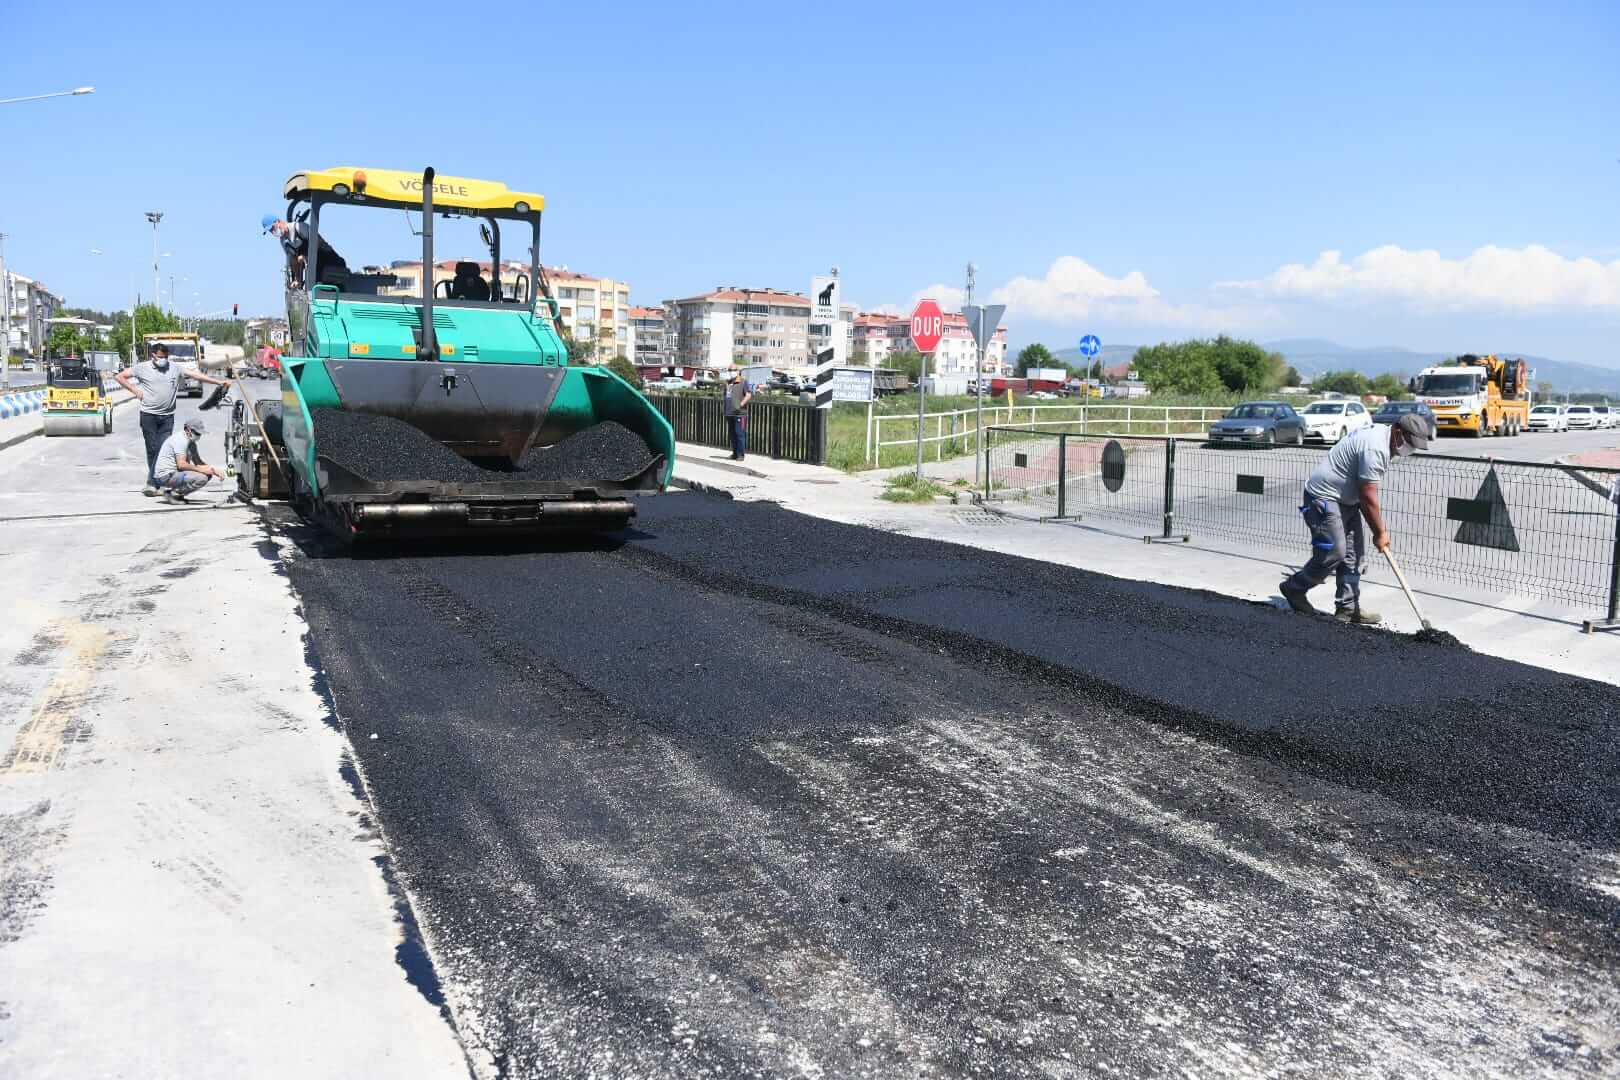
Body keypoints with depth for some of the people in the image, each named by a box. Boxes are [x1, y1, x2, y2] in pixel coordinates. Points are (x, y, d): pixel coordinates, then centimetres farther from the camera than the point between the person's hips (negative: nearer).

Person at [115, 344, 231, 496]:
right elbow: (120, 376, 7)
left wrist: (219, 382, -1)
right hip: (148, 415, -2)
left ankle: (152, 483, -4)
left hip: (167, 416, 2)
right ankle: (155, 482, 11)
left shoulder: (175, 368, 6)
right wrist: (134, 390, -3)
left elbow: (195, 374, 4)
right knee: (152, 449, 2)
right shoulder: (142, 368, 2)